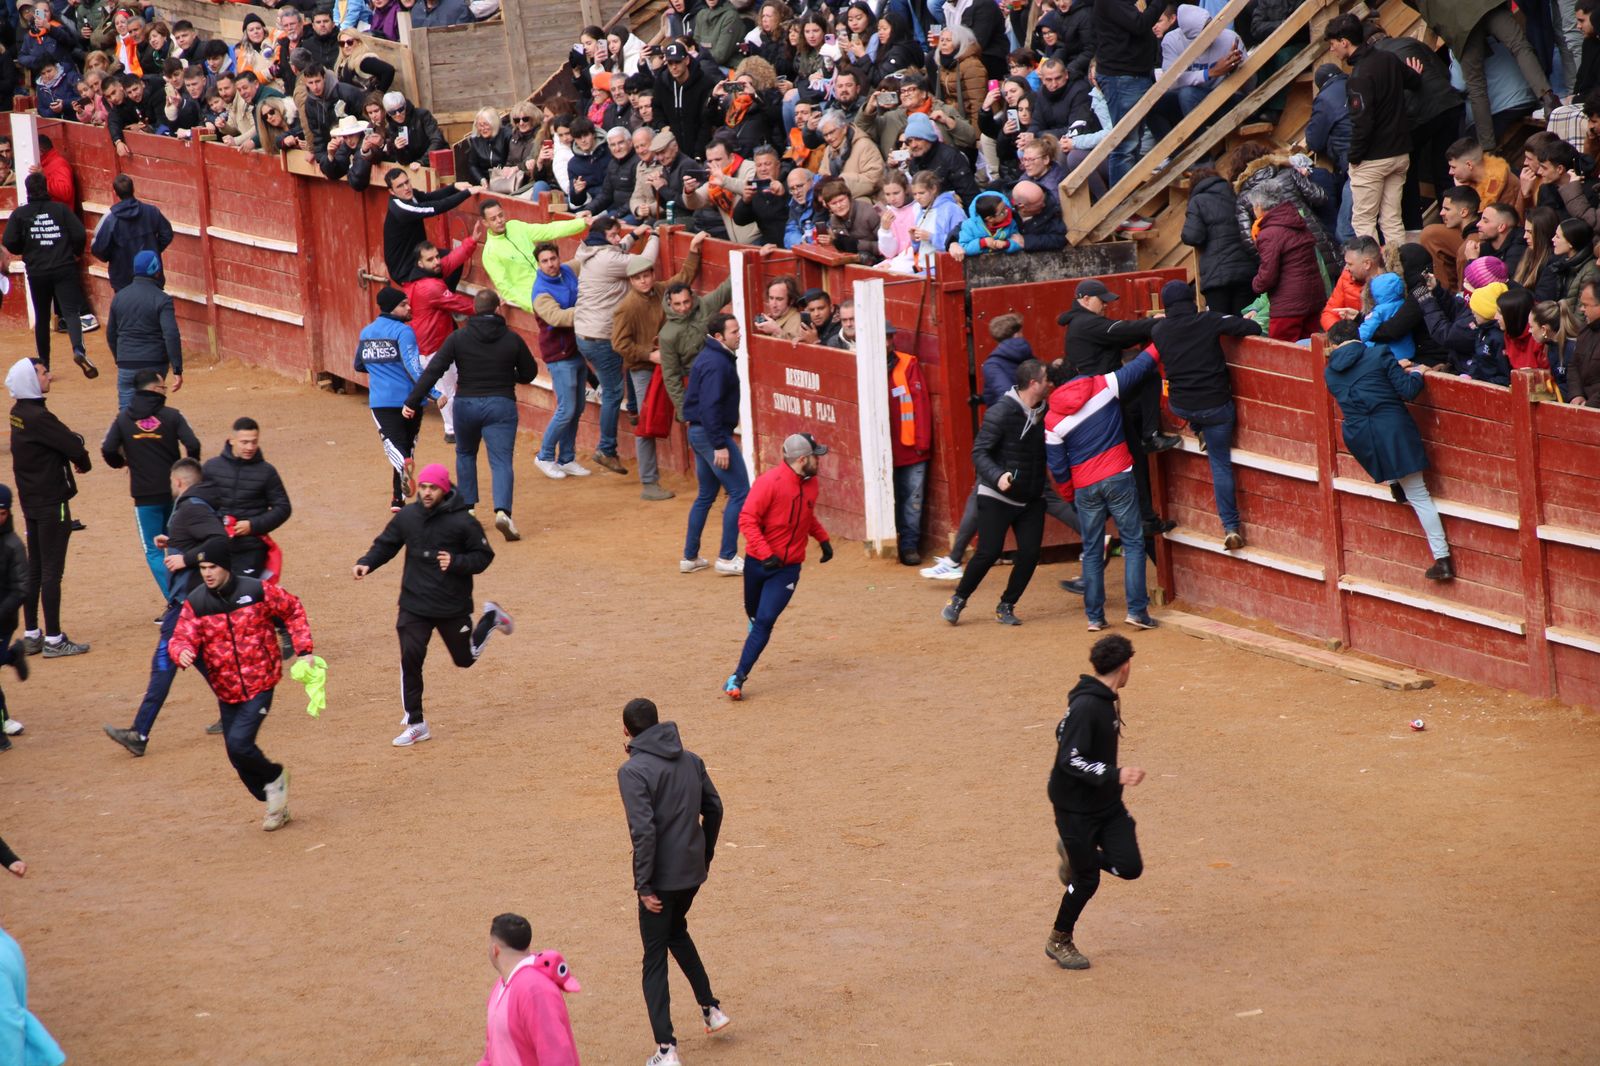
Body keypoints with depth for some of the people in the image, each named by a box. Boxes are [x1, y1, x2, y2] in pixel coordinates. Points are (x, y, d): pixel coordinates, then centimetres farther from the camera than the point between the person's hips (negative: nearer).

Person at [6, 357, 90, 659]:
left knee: (35, 570, 15)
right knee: (52, 571, -4)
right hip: (51, 502, -9)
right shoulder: (38, 417, -21)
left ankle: (31, 634, 21)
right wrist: (83, 462, 1)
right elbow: (73, 446, -20)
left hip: (31, 501, 9)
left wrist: (75, 454, -6)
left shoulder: (19, 413, 8)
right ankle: (53, 640, -2)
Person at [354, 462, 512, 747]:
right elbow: (385, 545, 9)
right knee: (410, 659, -10)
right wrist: (366, 563, -10)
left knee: (465, 658, 17)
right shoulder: (406, 517, -3)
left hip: (453, 606, -2)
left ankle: (490, 619, 46)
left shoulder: (463, 522, -14)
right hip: (414, 605, 2)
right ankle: (415, 724, 2)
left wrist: (456, 563, -24)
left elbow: (483, 556, -7)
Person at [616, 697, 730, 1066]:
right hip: (693, 872, 6)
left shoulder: (633, 771, -16)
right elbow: (714, 808, 10)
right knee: (677, 932, 32)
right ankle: (710, 1008, 34)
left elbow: (644, 831, -22)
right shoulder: (691, 761, 4)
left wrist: (644, 885, -17)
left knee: (655, 959, 3)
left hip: (661, 879, -6)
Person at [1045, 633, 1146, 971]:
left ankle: (1074, 854, 24)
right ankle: (1059, 942, 23)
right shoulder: (1086, 706, -24)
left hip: (1107, 804, 8)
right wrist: (1115, 775, -33)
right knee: (1086, 880, 1)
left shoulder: (1109, 700, 6)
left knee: (1130, 867, -1)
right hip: (1076, 807, -8)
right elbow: (1071, 760, -26)